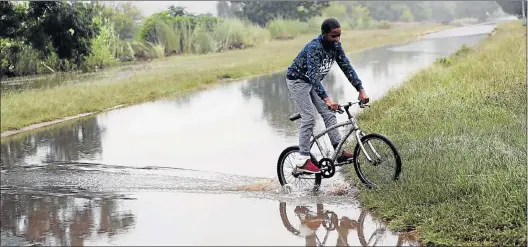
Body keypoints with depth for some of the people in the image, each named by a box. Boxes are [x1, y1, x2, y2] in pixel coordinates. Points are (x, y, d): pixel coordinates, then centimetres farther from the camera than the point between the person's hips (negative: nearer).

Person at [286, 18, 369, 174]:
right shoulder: (314, 47, -33)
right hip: (298, 80, -8)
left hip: (313, 82, 8)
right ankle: (302, 161, -13)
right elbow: (313, 75, -42)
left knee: (328, 113, 0)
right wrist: (326, 99, -52)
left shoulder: (335, 45, -9)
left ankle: (339, 151, 1)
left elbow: (347, 67, -5)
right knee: (309, 118, -15)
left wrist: (361, 90, -14)